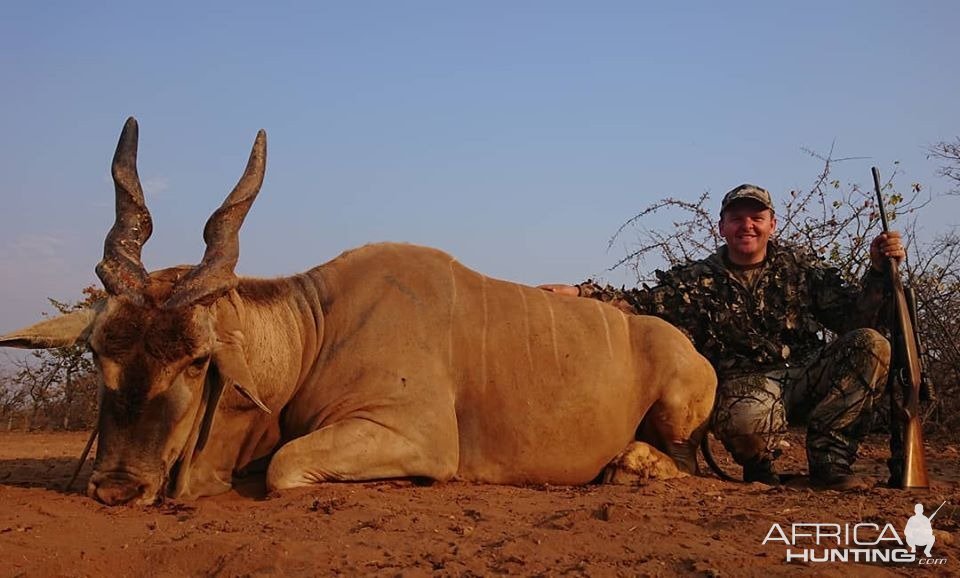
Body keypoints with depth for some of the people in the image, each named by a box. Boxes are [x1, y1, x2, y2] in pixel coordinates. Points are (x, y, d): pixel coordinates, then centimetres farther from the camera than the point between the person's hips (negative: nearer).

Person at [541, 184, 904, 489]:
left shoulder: (800, 267, 11)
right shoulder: (698, 281, 6)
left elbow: (852, 318, 8)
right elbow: (642, 304, -4)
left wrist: (879, 271, -7)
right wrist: (577, 293, -17)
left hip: (804, 376, 4)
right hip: (745, 385, -3)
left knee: (870, 344, -21)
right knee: (747, 421, -41)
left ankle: (829, 461, -13)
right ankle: (759, 468, -1)